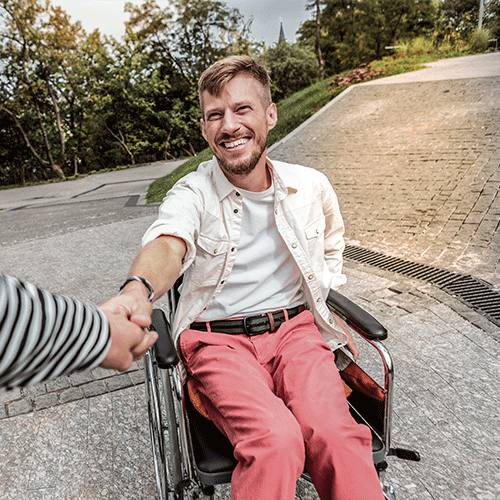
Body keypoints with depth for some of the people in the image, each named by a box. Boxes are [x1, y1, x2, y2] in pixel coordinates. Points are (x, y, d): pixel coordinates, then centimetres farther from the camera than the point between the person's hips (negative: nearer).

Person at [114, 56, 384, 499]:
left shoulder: (311, 186, 5)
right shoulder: (191, 194, -4)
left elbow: (332, 246, 25)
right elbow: (167, 245, -26)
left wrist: (320, 287, 13)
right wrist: (138, 290, -47)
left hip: (296, 328, 2)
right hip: (218, 340, -1)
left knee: (334, 433, -26)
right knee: (275, 439, -28)